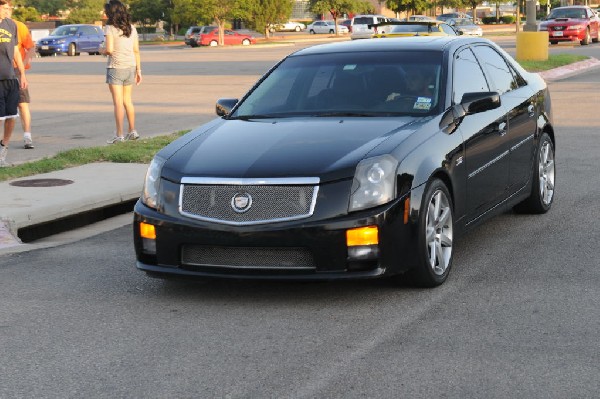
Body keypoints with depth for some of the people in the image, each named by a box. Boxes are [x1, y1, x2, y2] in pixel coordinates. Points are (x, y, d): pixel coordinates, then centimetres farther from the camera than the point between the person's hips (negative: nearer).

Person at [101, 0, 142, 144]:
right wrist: (138, 70, 12)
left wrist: (102, 51, 2)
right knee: (127, 100, 18)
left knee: (118, 102, -2)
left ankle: (119, 135, -2)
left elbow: (109, 49, -20)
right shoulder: (131, 28, 7)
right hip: (130, 67, 6)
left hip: (116, 68, -6)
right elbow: (136, 51, 7)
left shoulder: (110, 28, -11)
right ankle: (133, 131, 21)